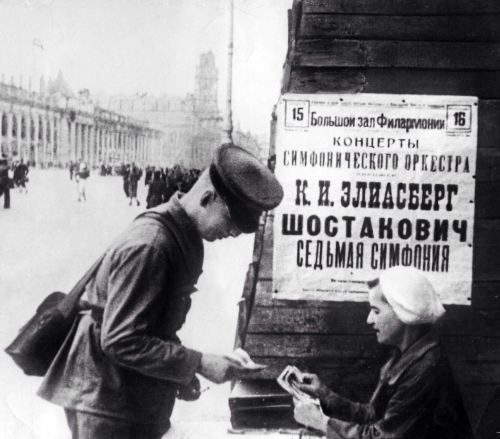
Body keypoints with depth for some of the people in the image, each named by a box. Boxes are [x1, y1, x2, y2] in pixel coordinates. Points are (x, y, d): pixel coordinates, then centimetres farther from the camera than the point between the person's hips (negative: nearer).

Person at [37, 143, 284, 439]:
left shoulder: (182, 236, 4)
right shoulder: (148, 246, -26)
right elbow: (122, 342, -26)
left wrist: (181, 370, 4)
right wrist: (198, 363, -22)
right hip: (109, 407, -9)